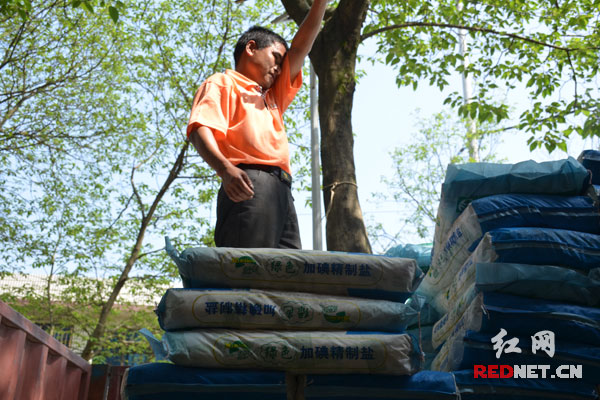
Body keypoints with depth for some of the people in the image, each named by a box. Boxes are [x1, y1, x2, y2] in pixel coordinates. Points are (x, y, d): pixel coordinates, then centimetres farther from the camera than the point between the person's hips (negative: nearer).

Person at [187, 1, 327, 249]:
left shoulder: (273, 97, 37)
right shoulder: (221, 84, 14)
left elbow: (300, 48, 36)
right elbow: (199, 130, -4)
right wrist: (226, 169, -23)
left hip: (282, 191, 8)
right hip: (248, 185, -8)